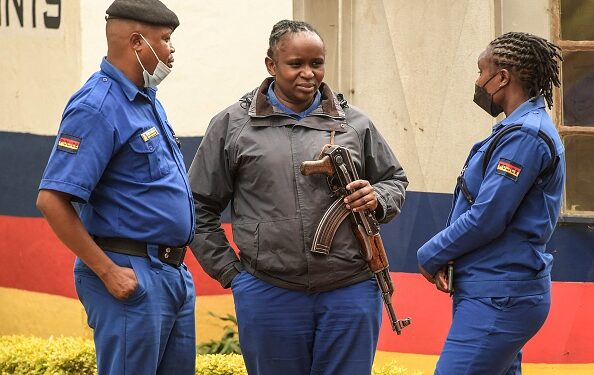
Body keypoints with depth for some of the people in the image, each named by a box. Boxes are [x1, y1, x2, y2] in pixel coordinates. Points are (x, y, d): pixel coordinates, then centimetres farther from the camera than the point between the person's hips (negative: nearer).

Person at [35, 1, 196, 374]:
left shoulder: (147, 100, 13)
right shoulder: (97, 108, -15)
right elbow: (52, 200, -21)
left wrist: (177, 264, 17)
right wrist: (108, 272, -20)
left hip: (175, 273, 9)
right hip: (132, 280, -9)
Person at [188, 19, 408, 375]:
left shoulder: (354, 123, 8)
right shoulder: (233, 125, 4)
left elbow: (395, 180, 19)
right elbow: (200, 207, 8)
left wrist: (378, 200, -4)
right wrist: (229, 271, 2)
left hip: (350, 292, 1)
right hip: (269, 297, -1)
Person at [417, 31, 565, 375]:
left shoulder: (524, 136, -15)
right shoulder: (522, 130, 17)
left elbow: (486, 218, -19)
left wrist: (431, 256, -6)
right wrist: (445, 256, 4)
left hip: (498, 297, -11)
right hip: (501, 291, 11)